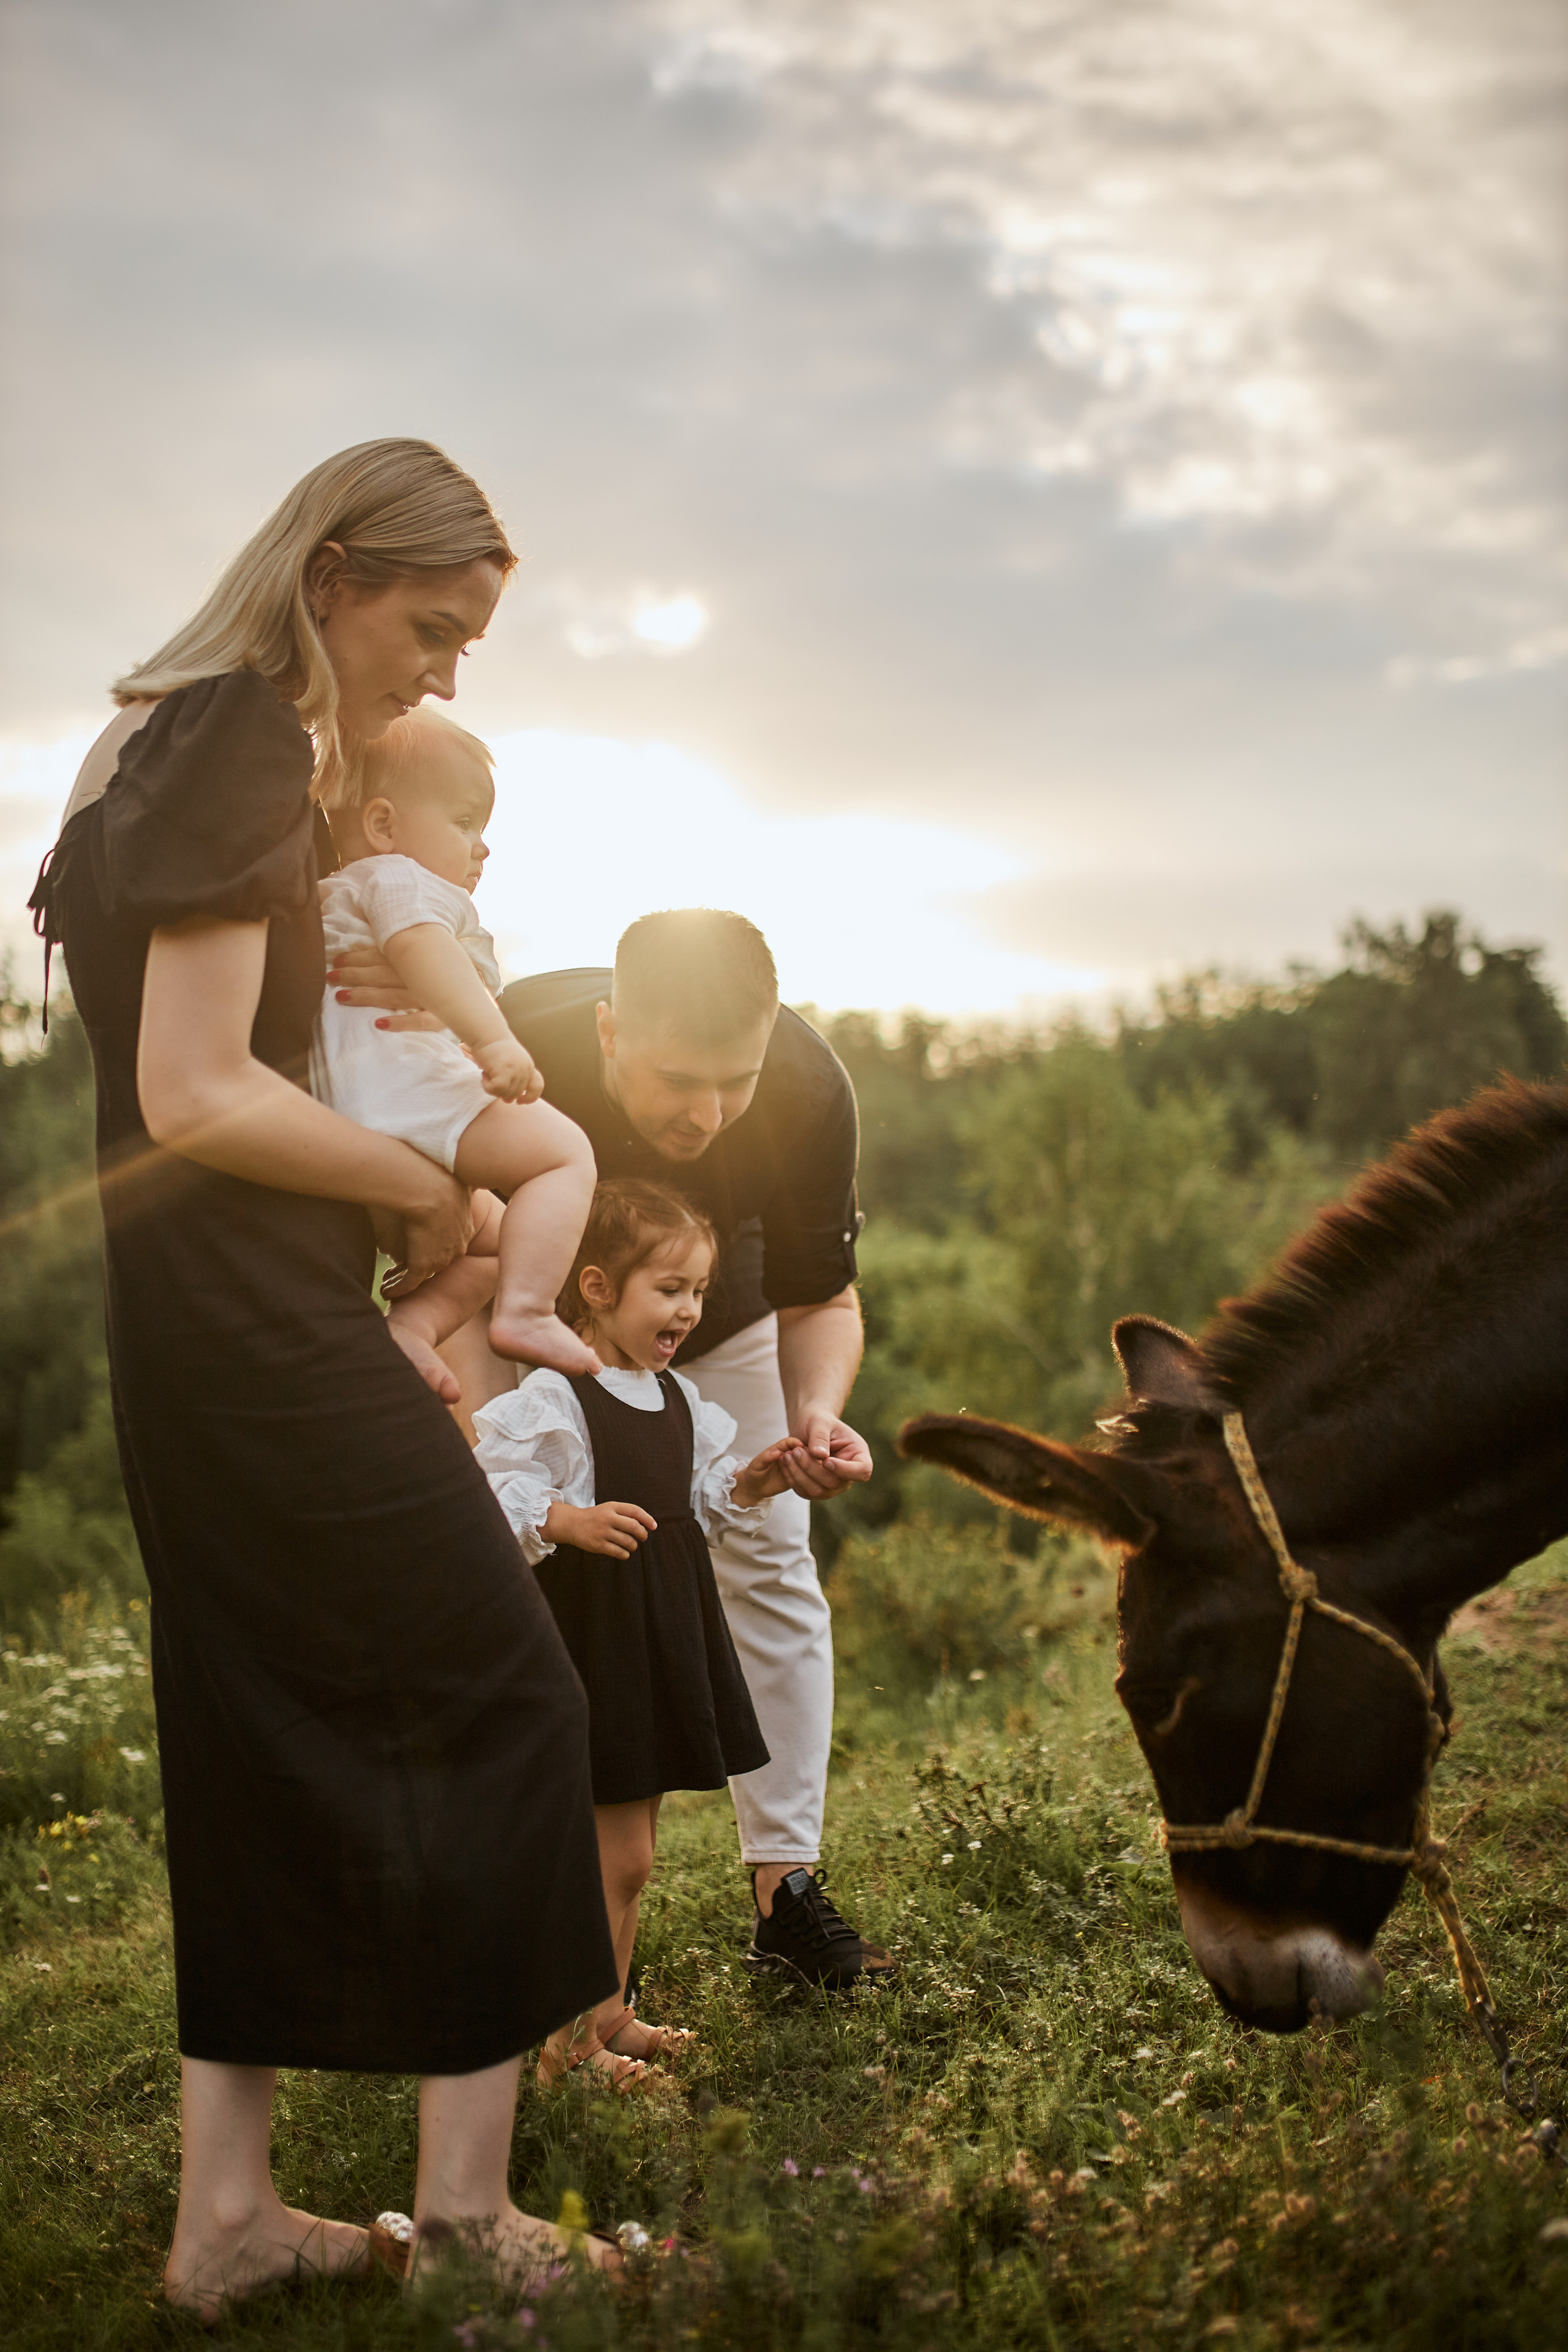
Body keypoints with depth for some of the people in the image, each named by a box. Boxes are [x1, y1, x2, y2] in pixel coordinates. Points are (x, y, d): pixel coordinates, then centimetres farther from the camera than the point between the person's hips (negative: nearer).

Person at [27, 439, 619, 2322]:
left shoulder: (162, 735, 17)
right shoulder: (245, 742, -14)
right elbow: (198, 1095, -20)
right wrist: (427, 1192, -8)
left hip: (181, 1322, 10)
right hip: (258, 1320, -10)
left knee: (265, 1734, 12)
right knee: (493, 1693, -1)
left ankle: (225, 2205, 20)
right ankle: (463, 2202, 7)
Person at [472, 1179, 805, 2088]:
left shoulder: (679, 1399, 11)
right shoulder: (553, 1400, -14)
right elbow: (498, 1498, -20)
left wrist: (746, 1487, 1)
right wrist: (572, 1520, -35)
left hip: (667, 1643, 8)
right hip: (594, 1645, -8)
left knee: (628, 1850, 17)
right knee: (618, 1854, -6)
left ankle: (608, 2014, 30)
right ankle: (563, 2044, 7)